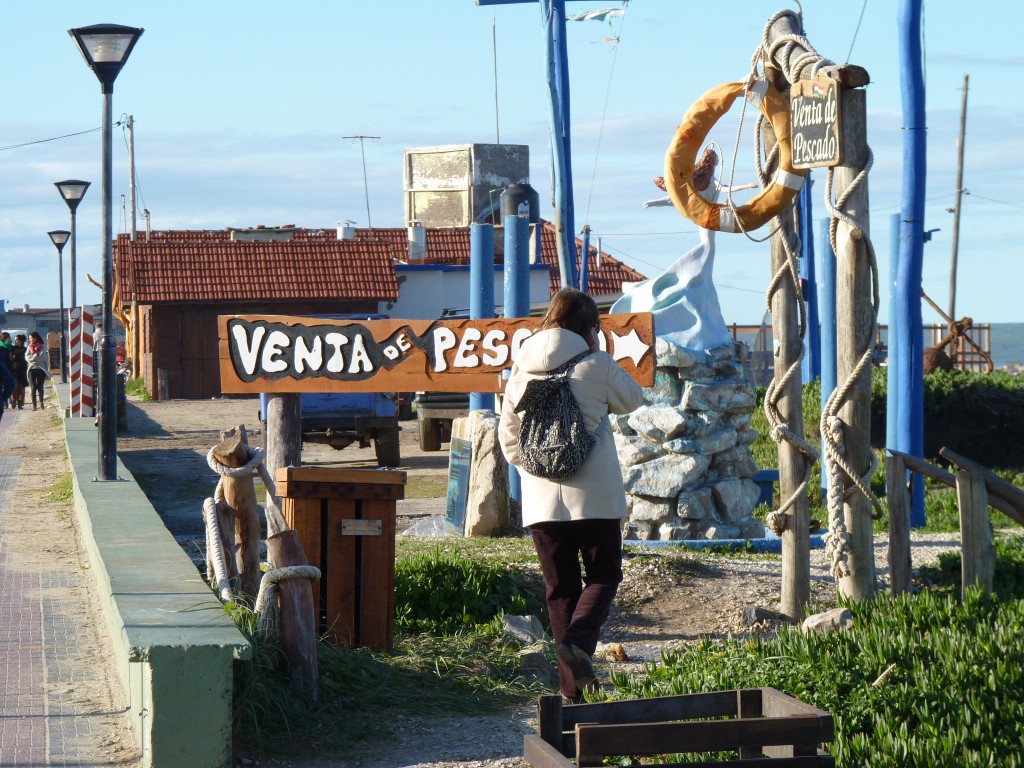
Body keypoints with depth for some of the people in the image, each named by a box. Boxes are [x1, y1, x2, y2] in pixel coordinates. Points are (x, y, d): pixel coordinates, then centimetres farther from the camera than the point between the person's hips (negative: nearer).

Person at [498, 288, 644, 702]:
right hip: (595, 496, -3)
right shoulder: (596, 366, -6)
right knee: (603, 575, 10)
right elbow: (631, 399, 12)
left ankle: (573, 684, 8)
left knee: (561, 587, 10)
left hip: (541, 501, 3)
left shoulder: (522, 372, 5)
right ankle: (578, 641, -18)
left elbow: (508, 436, 10)